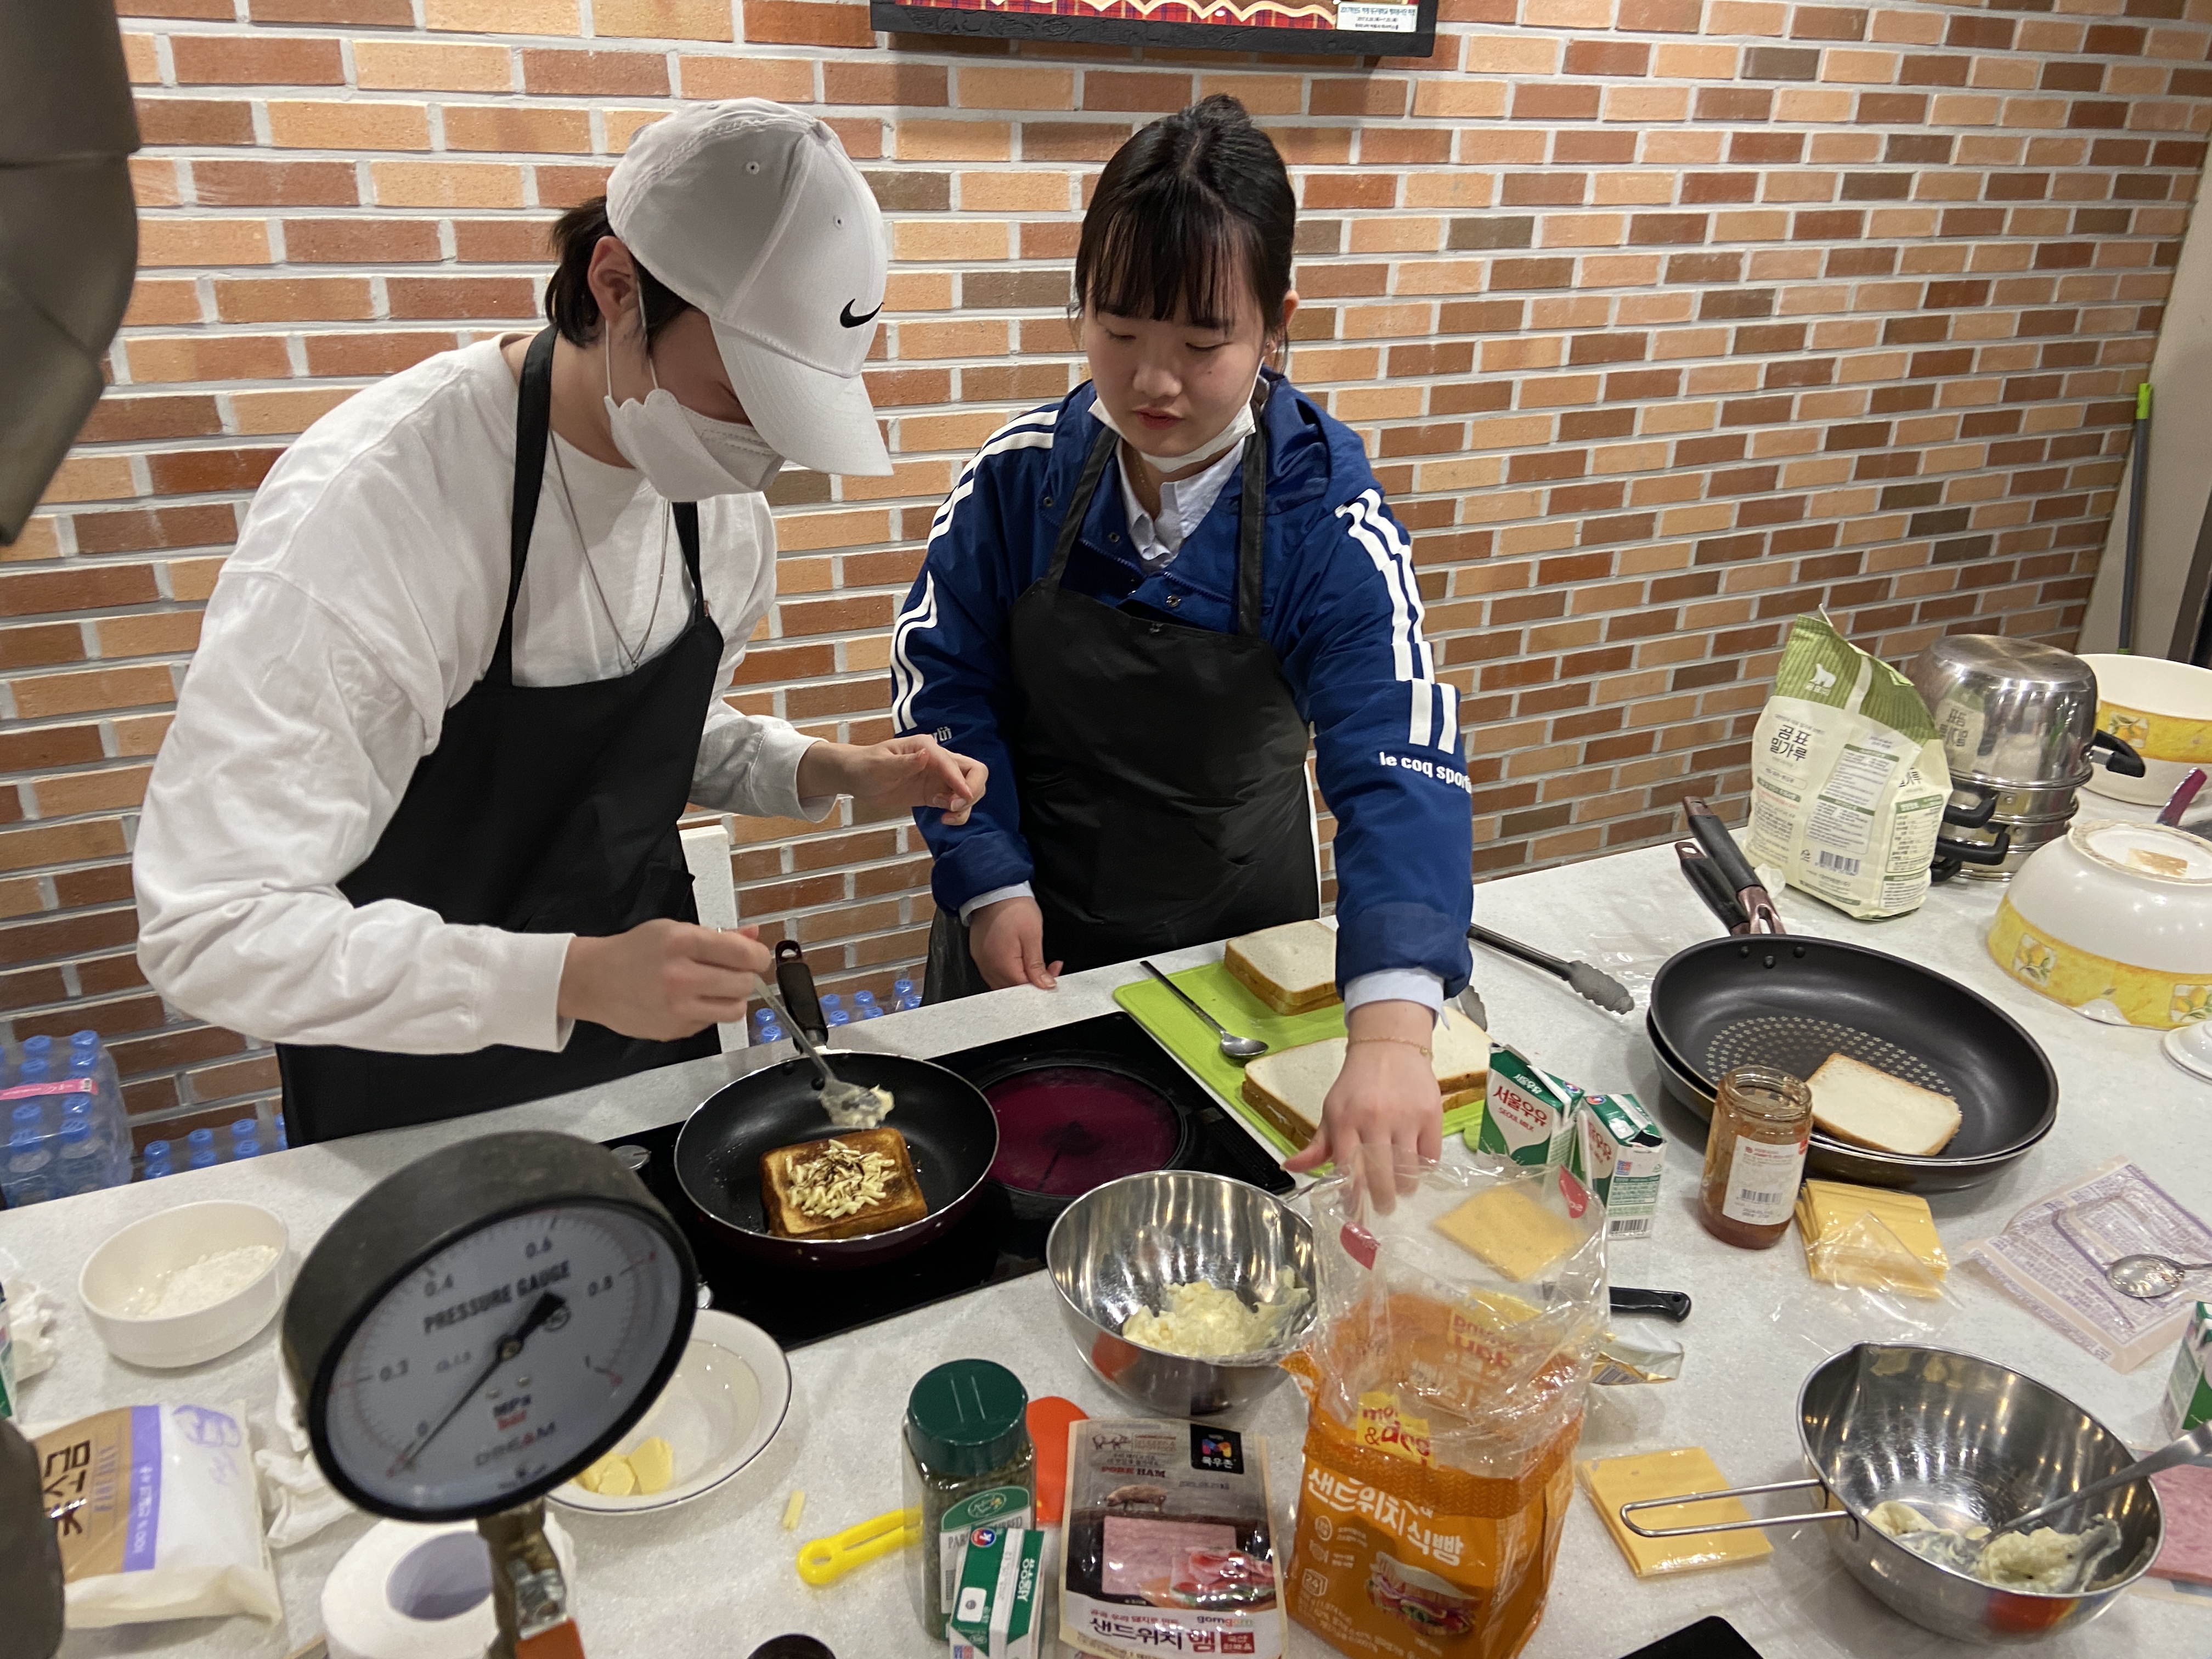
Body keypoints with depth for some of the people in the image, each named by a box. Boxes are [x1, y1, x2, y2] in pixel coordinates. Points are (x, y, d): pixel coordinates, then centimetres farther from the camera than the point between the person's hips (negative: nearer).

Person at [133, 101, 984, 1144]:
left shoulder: (716, 479, -9)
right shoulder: (365, 507, -29)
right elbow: (214, 928, -29)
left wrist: (828, 774, -11)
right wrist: (572, 978, -39)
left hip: (643, 1010, 6)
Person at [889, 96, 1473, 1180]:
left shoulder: (1328, 522, -22)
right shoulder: (1018, 479, -15)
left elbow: (1400, 762, -33)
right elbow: (943, 685, -6)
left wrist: (1390, 1031, -48)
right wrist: (990, 882, -15)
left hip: (1238, 938, -1)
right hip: (1030, 936, 1)